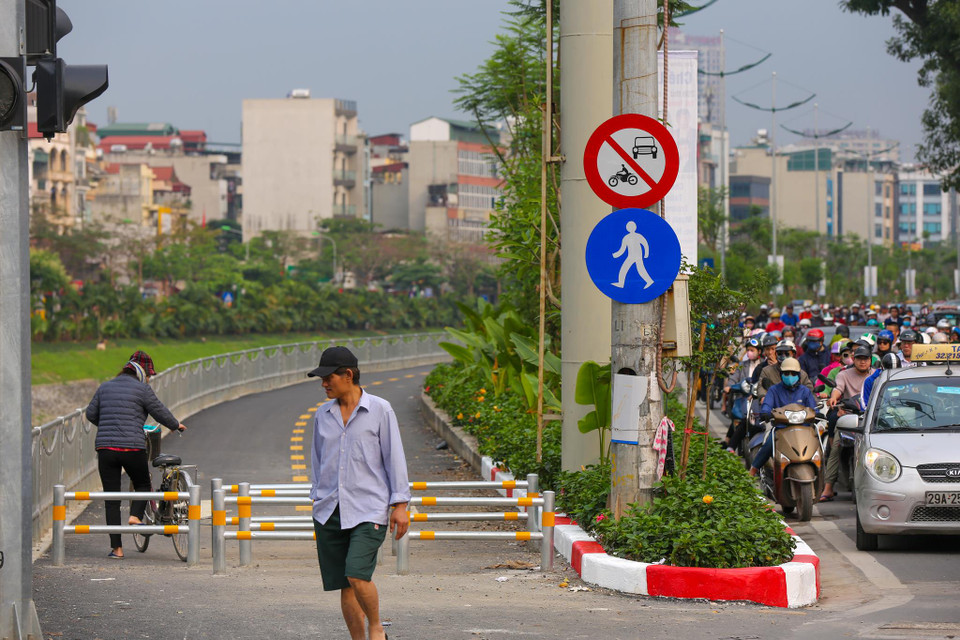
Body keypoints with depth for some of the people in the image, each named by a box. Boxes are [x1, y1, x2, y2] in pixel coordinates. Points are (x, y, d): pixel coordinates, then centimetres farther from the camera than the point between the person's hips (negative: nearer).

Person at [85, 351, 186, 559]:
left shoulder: (105, 387, 13)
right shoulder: (141, 389, -1)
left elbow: (90, 413, 17)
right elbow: (160, 412, 4)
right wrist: (176, 425, 23)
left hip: (105, 448, 3)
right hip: (132, 448, -3)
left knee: (111, 498, 6)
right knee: (143, 485, 22)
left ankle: (116, 547, 4)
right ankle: (135, 516, -4)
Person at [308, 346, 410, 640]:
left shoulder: (380, 410, -1)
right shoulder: (323, 414, 11)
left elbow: (394, 458, -1)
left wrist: (399, 505, -5)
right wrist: (318, 501, 18)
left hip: (369, 511, -5)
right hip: (329, 511, 5)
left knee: (357, 576, -19)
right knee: (344, 585, 3)